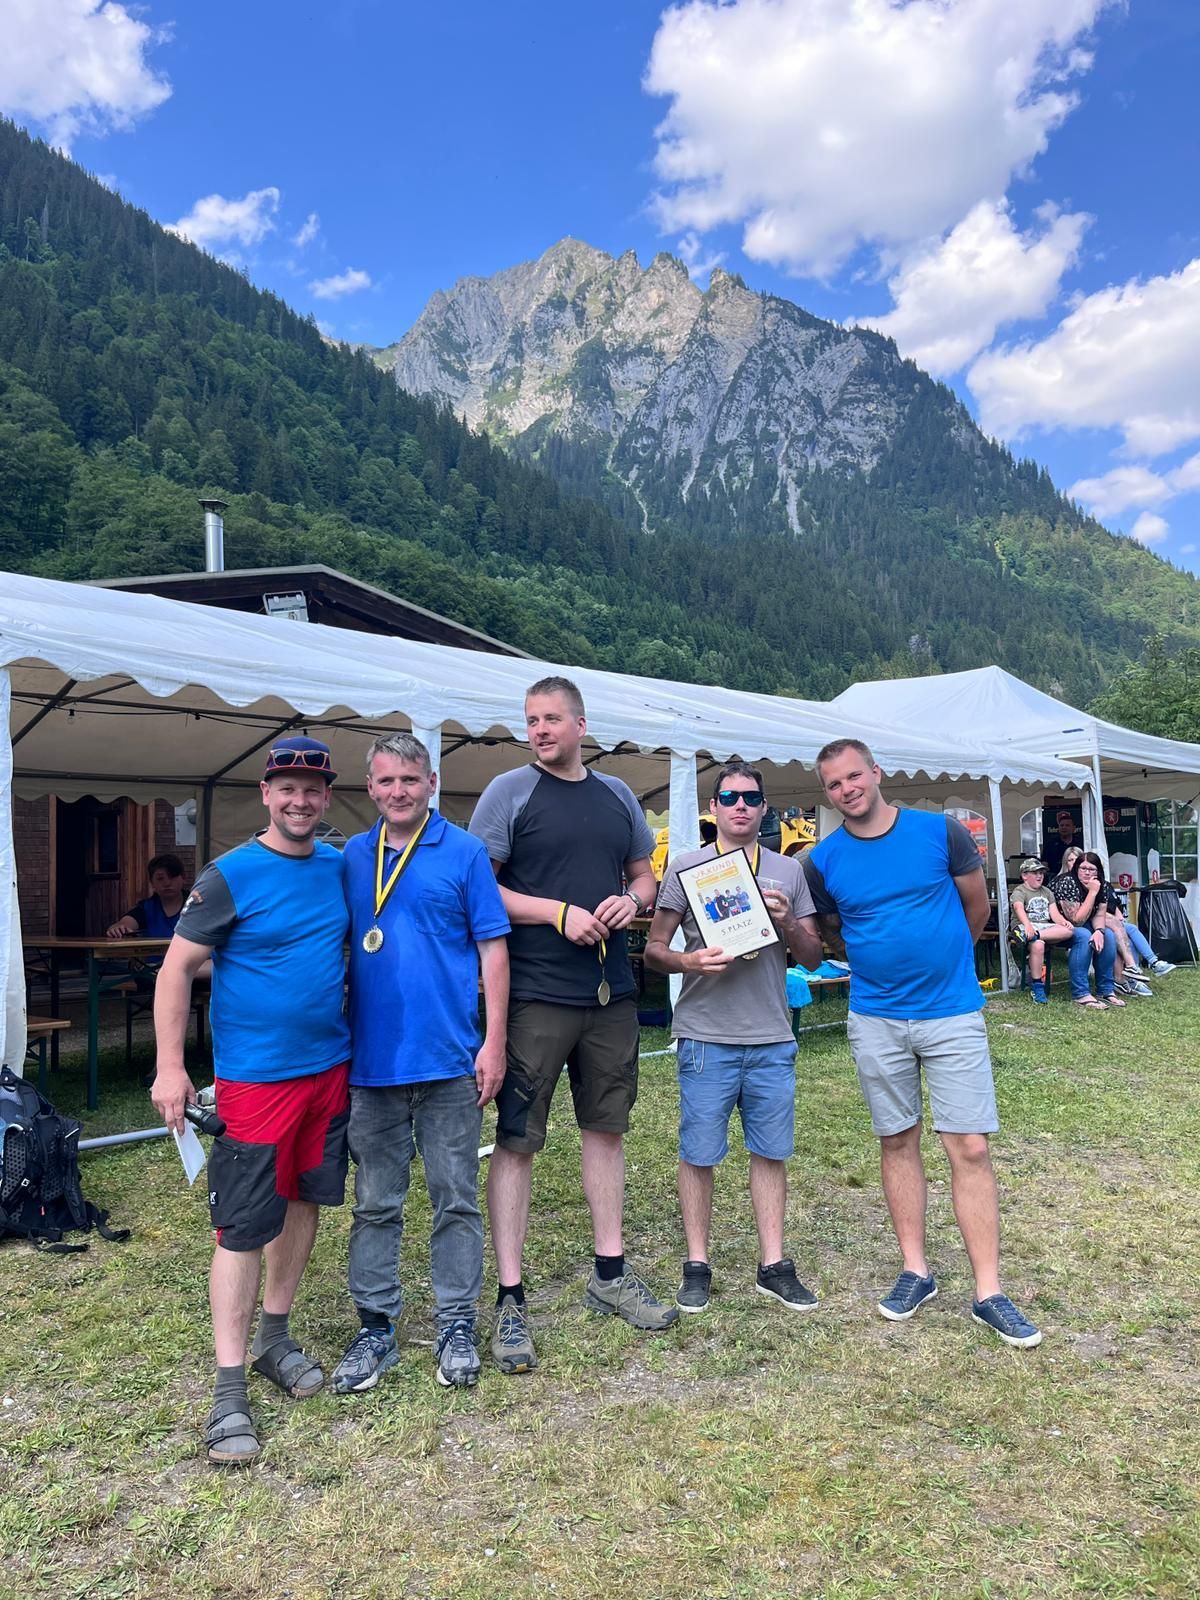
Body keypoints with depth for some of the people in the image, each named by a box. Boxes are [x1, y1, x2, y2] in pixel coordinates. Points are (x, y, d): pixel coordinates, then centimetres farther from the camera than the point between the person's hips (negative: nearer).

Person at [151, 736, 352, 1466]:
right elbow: (177, 969, -9)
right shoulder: (230, 876, -10)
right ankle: (230, 1390, 9)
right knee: (243, 1228, -1)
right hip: (254, 1076, -5)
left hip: (330, 1068, 5)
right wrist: (170, 1068, -13)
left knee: (304, 1201, 15)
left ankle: (275, 1337, 34)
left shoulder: (341, 867, 5)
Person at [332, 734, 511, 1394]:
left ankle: (456, 1326, 23)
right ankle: (375, 1327, 26)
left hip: (449, 1061, -2)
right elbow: (335, 950, 13)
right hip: (372, 1060, 3)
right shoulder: (351, 858, 7)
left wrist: (494, 1041, -7)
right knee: (375, 1203, 12)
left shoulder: (464, 852, -2)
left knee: (455, 1200, 9)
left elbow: (493, 949, -2)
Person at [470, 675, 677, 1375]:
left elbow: (644, 875, 19)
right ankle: (511, 1299, 11)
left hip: (611, 993, 5)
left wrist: (631, 901, -4)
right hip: (535, 996, -5)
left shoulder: (617, 795, 11)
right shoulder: (510, 791, -4)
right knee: (517, 1140, -1)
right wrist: (559, 913, -18)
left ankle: (611, 1273, 30)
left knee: (606, 1127, 15)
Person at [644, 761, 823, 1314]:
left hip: (773, 1040, 3)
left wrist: (787, 924, -9)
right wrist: (690, 961, -20)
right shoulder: (686, 867, 1)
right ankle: (696, 1264, 20)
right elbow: (654, 949, 0)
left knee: (770, 1152, 10)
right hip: (706, 1038, -2)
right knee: (699, 1154, 5)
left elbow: (813, 957, 11)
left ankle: (773, 1265, 23)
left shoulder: (788, 871, 9)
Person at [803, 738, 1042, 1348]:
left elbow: (977, 906, 8)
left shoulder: (942, 832, -6)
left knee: (970, 1148, -2)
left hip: (953, 1011, -2)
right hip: (875, 1019, 2)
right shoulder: (823, 861, -2)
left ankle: (988, 1293, 7)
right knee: (897, 1142, 11)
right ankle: (915, 1270, 25)